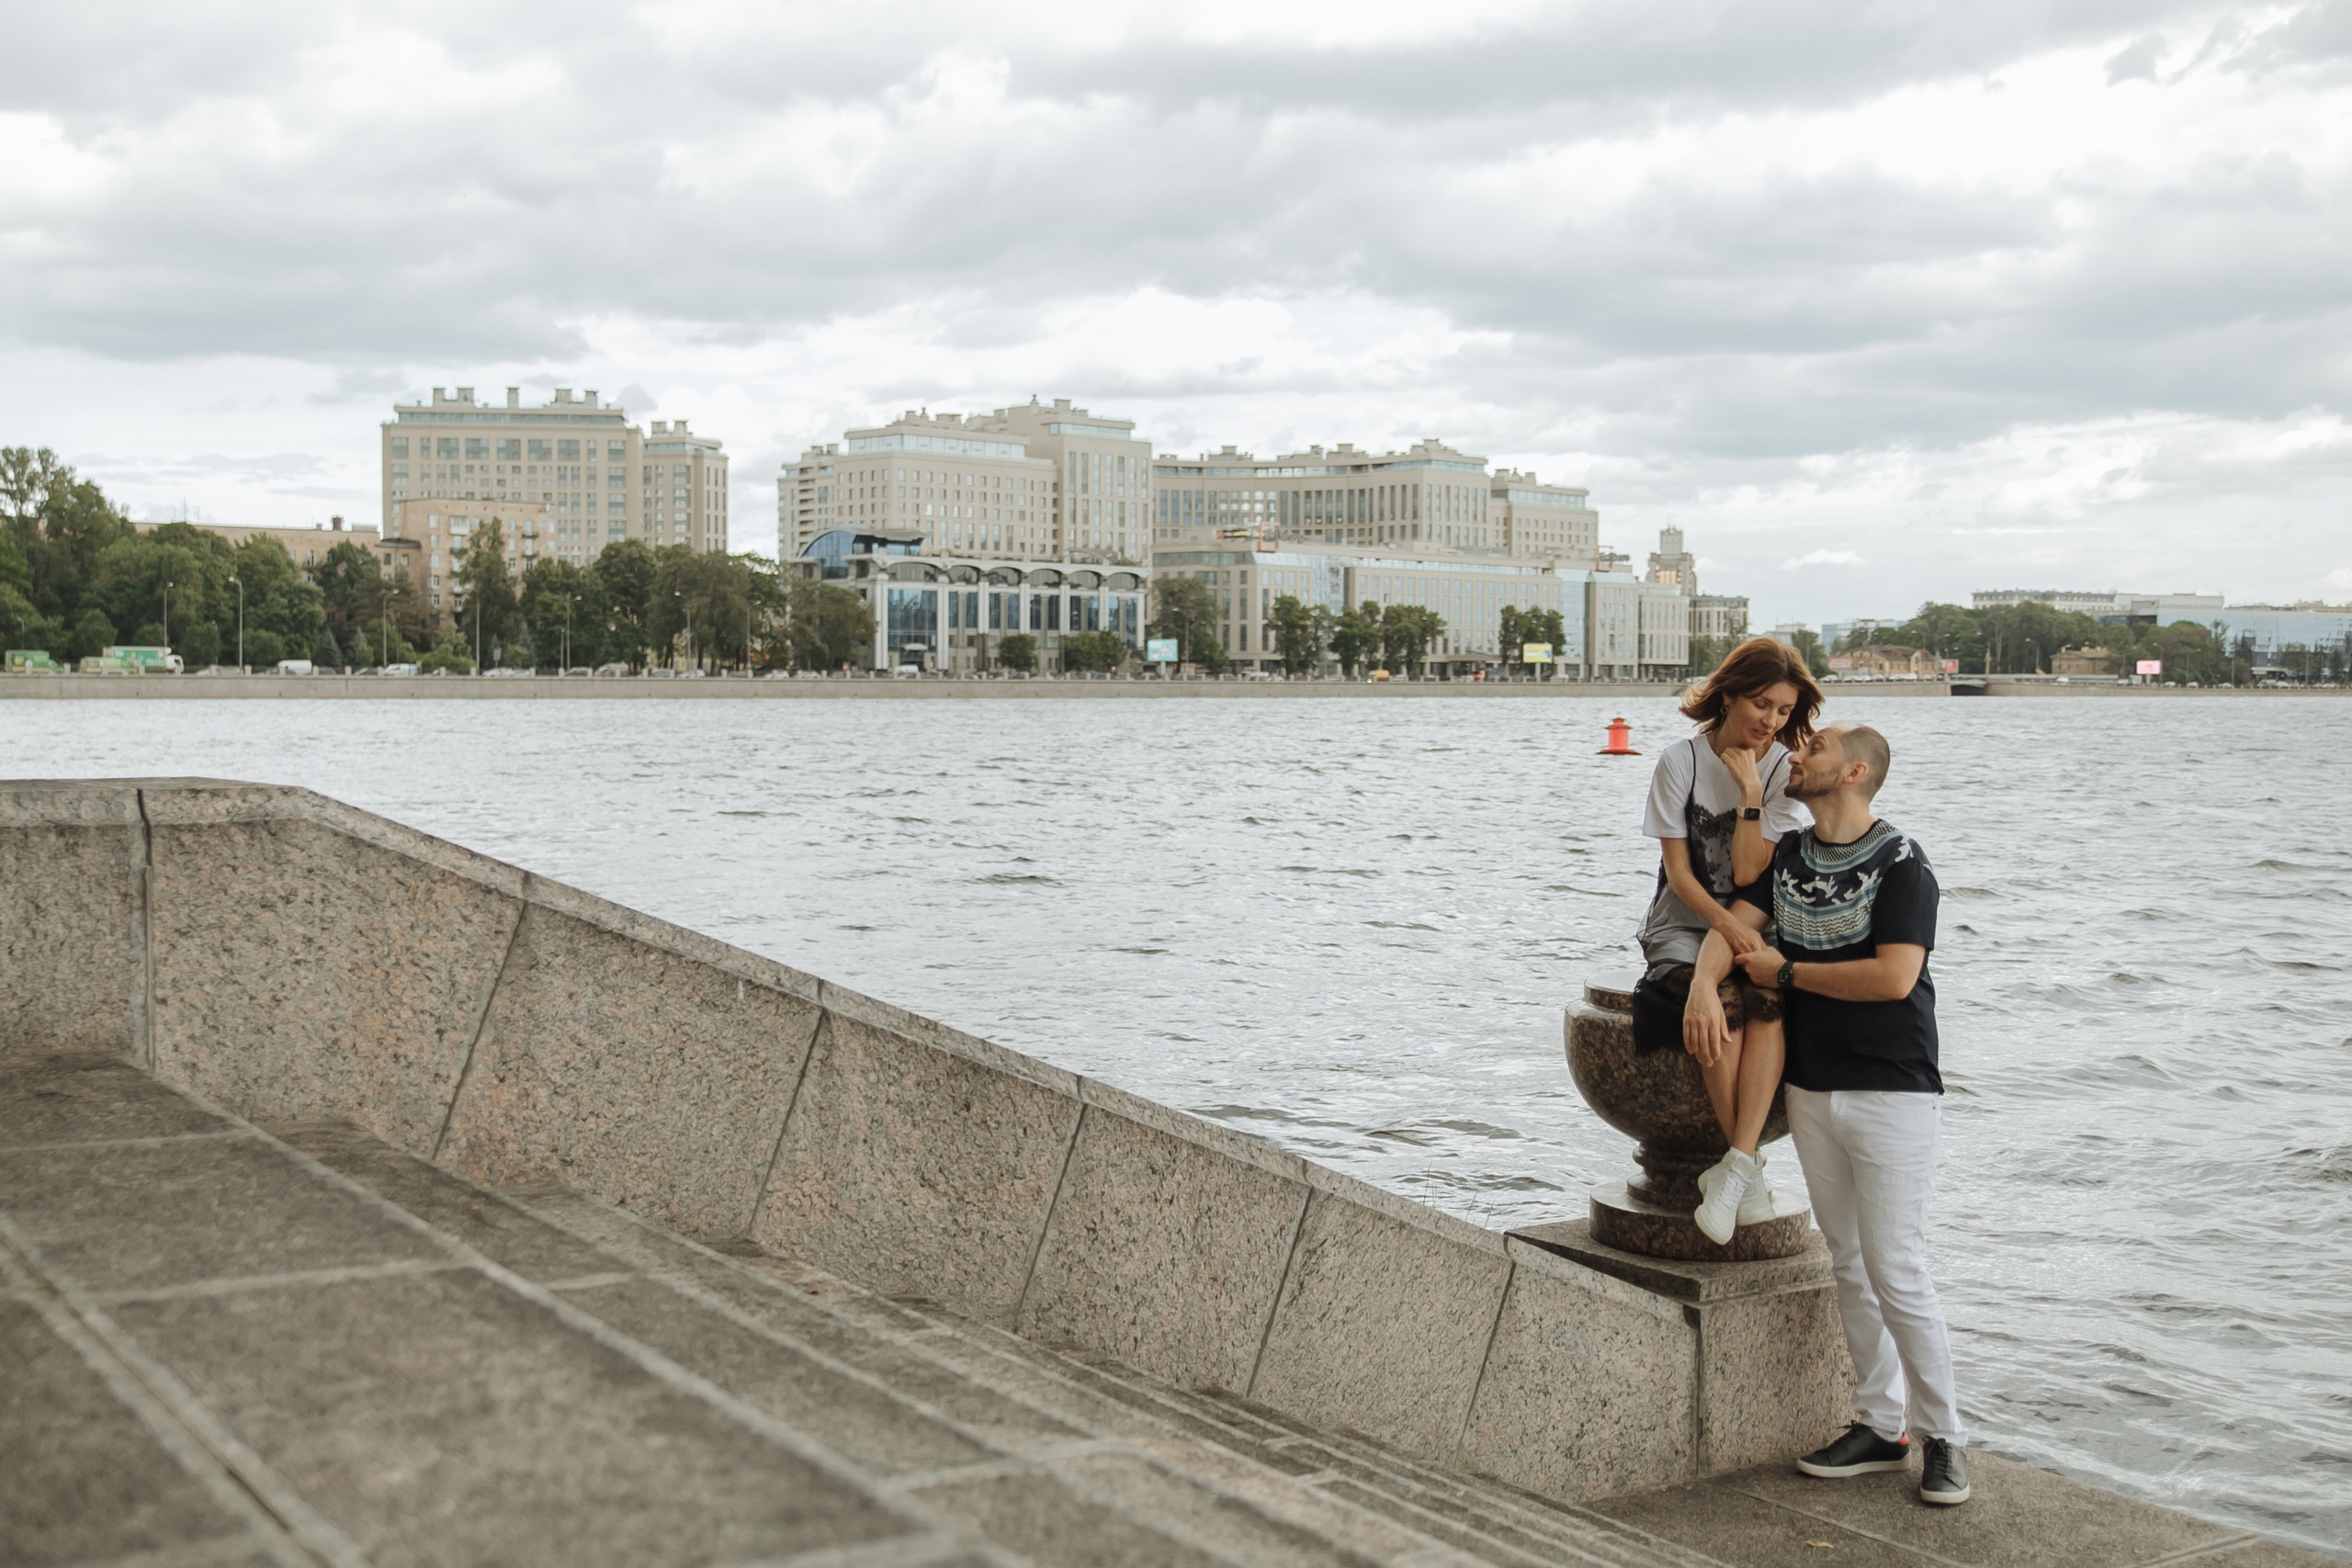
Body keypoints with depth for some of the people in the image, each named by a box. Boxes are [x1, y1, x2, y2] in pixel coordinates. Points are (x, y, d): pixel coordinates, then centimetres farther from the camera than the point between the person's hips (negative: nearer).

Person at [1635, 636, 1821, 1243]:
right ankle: (1749, 1167, -26)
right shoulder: (1681, 762, -2)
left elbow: (1748, 873, -8)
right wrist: (1725, 922, -23)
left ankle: (1734, 1164, -38)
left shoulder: (1784, 771, 1)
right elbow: (1678, 871, -7)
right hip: (1683, 928, -1)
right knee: (1724, 1000, -34)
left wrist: (1751, 793, -15)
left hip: (1751, 926, 2)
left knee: (1768, 999, -33)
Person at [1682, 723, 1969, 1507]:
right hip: (1812, 1089, 7)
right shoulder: (1790, 854, 10)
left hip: (1891, 1093, -7)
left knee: (1897, 1275, -6)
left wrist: (1785, 972, -13)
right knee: (1850, 1268, 12)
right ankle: (1881, 1426, 21)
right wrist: (1703, 985, -18)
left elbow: (1893, 977, -22)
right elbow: (1731, 923, 3)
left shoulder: (1900, 863, -13)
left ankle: (1945, 1436, 8)